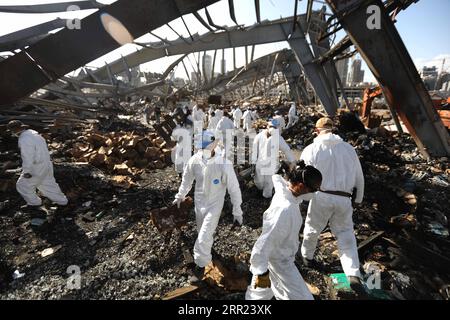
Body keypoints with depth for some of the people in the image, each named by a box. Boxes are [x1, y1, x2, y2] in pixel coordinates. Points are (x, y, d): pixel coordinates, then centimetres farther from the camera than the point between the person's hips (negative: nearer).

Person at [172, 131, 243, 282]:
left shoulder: (224, 165, -28)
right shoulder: (195, 160, -16)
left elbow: (234, 189, -18)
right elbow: (187, 179, 4)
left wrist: (237, 212, -12)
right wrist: (180, 196, 15)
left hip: (214, 205, -4)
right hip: (199, 202, 4)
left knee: (203, 237, -3)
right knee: (203, 232, 24)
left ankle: (200, 266, 22)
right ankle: (207, 250, 55)